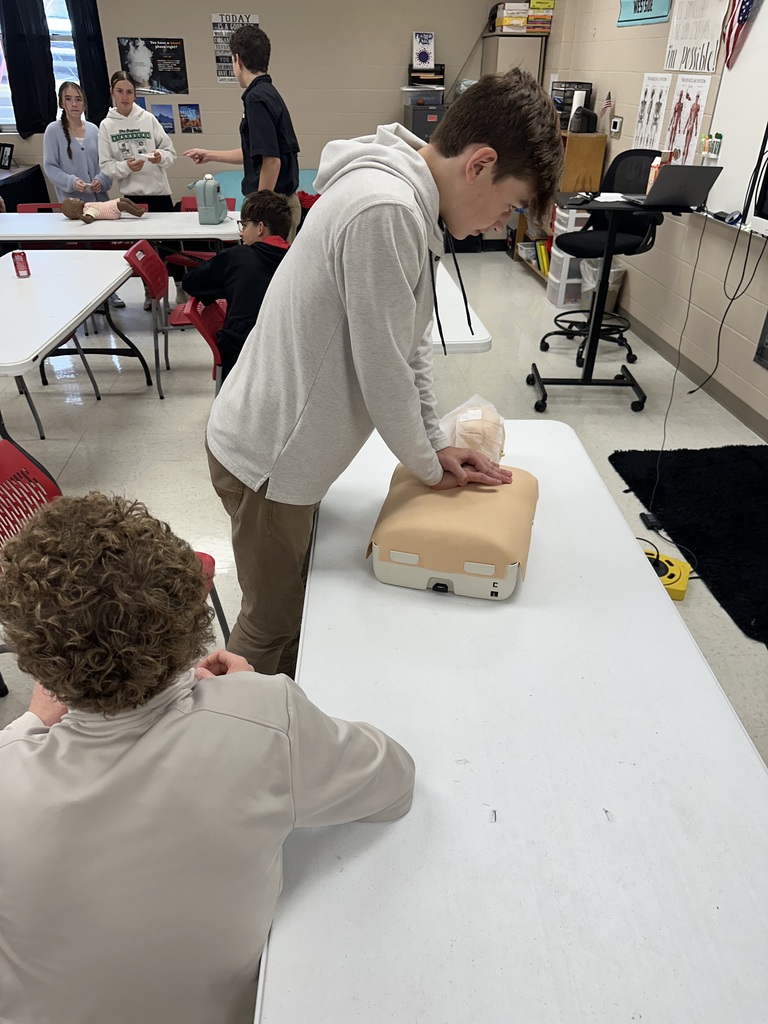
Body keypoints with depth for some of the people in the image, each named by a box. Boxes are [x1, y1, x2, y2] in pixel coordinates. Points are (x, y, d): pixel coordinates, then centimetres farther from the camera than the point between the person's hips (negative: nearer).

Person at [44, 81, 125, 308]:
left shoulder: (94, 129, 8)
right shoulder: (54, 130, -3)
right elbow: (50, 166, -5)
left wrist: (102, 180, -11)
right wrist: (71, 182, -21)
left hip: (98, 198, 4)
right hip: (72, 201, -4)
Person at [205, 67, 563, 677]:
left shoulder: (414, 203, 6)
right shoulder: (384, 212, -27)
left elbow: (412, 341, 11)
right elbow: (384, 370, -23)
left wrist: (436, 444, 7)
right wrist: (429, 466, -6)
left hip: (292, 447, 9)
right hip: (268, 460, -9)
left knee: (298, 603, 23)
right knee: (272, 626, 10)